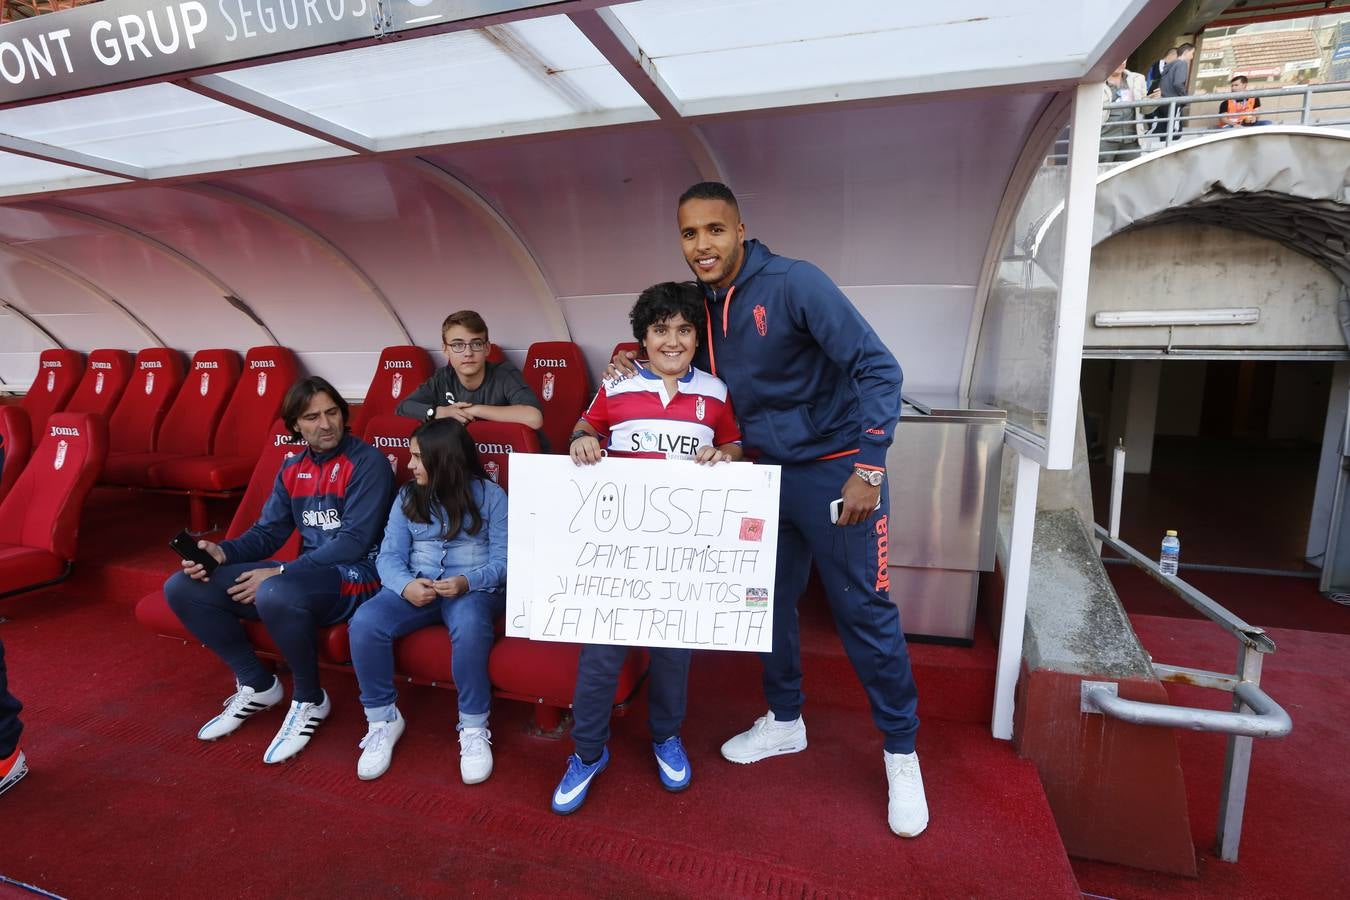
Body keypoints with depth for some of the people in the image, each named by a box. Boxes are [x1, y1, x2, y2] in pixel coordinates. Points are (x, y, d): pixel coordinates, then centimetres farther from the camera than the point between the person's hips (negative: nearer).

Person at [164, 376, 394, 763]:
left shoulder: (367, 462, -11)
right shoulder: (292, 468, 13)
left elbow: (354, 541, -18)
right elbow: (268, 531, 12)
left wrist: (281, 571, -21)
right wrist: (222, 553, -8)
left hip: (354, 575, -8)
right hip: (305, 574, 8)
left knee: (275, 595, -39)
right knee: (183, 588, 0)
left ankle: (310, 701, -11)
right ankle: (257, 684, 12)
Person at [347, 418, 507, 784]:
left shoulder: (489, 495, -1)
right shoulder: (407, 496, 11)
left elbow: (503, 561, -6)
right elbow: (389, 556, 3)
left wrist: (466, 582, -26)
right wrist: (405, 585, -20)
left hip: (473, 587, -3)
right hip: (415, 586, 4)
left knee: (470, 627, -38)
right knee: (364, 624, -26)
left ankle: (474, 729, -17)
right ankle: (383, 720, -3)